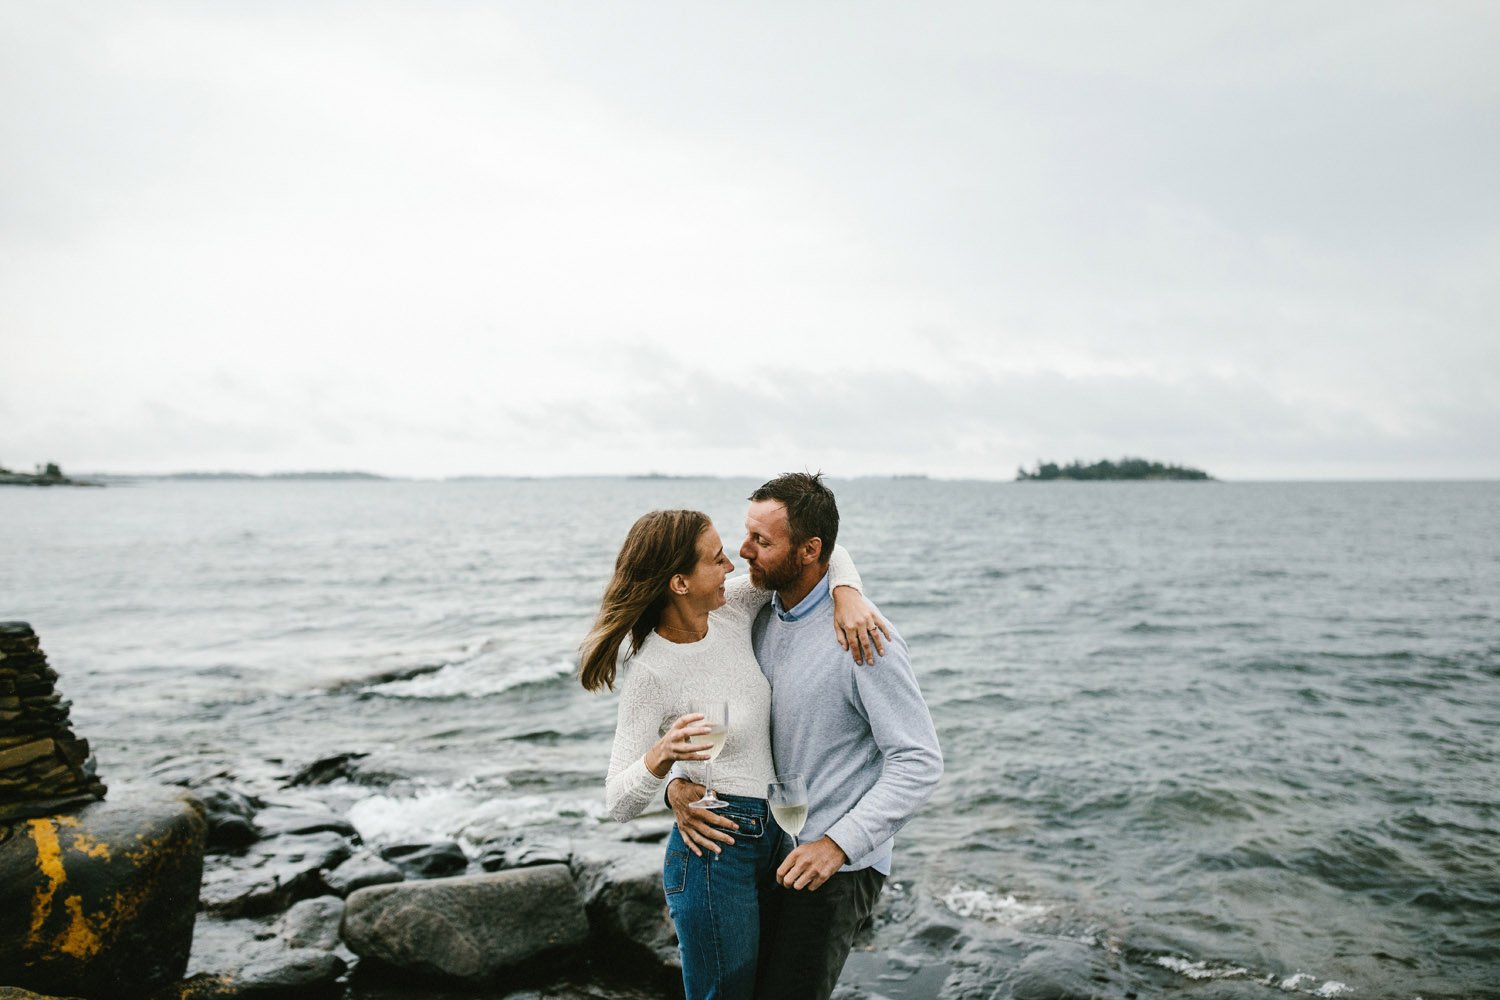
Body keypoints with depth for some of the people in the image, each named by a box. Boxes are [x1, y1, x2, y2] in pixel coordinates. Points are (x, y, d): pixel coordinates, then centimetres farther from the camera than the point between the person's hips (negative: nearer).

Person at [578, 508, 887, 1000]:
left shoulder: (734, 609, -5)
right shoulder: (652, 673, -21)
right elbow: (619, 803, -18)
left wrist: (847, 594, -16)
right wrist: (661, 755, -38)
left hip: (771, 837, 7)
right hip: (714, 855, -7)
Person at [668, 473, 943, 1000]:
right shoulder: (760, 621, 2)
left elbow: (919, 762, -21)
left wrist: (838, 844, -25)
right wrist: (678, 784, -9)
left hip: (840, 865, -7)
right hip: (769, 855, 7)